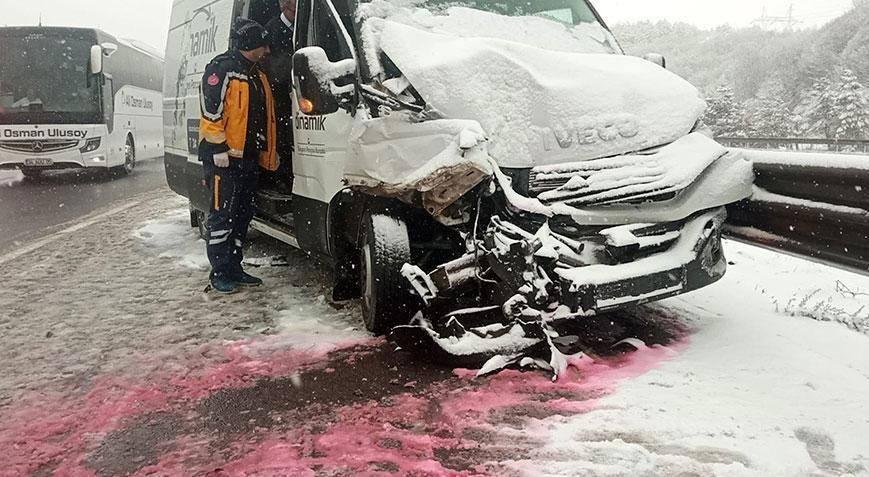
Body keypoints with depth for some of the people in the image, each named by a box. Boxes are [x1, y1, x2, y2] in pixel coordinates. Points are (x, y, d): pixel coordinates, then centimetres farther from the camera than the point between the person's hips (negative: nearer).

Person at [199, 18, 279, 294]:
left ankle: (235, 268, 20)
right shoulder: (222, 68, -7)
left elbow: (267, 118, 24)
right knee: (223, 214, -6)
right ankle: (220, 273, 0)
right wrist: (219, 148, -19)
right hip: (222, 156, -9)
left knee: (244, 214, 11)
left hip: (249, 157, 9)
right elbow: (211, 110, -15)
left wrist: (270, 152, 21)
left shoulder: (258, 76, 20)